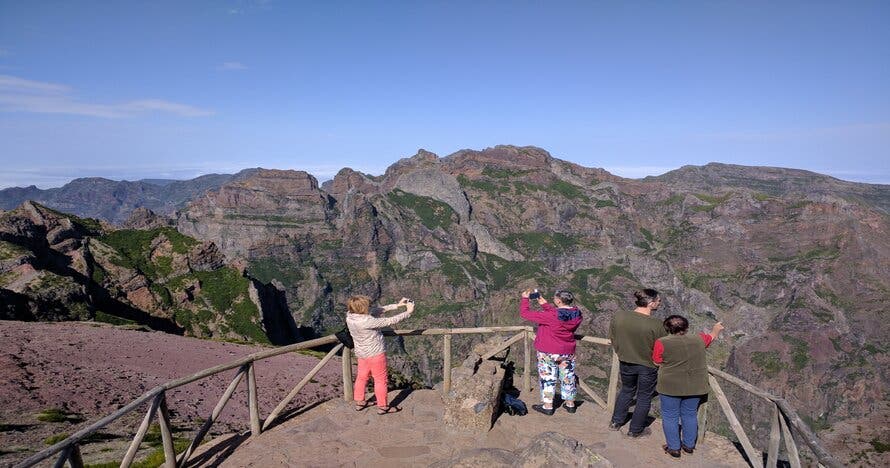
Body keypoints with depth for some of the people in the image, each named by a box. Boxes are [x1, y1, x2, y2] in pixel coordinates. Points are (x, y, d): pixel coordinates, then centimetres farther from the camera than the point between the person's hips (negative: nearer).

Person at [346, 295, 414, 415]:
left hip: (361, 353, 8)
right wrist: (408, 312, -14)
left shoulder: (350, 316, -9)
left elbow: (377, 311, -3)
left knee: (362, 377, 24)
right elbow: (390, 321, -27)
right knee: (380, 380, 11)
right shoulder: (366, 321, -34)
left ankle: (359, 402, 39)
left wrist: (396, 305, -2)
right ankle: (382, 406, 26)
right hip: (375, 354, -8)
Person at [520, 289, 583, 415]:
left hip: (548, 353, -5)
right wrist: (545, 304, 9)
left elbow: (524, 313, -21)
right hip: (568, 352, 6)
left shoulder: (550, 316, -27)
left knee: (548, 378, 9)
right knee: (568, 377, 18)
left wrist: (525, 298, -6)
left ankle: (547, 406, 17)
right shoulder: (576, 313, -8)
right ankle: (570, 404, 31)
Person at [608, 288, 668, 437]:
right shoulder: (656, 324, -27)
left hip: (625, 362, 4)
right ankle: (636, 430, 33)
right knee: (644, 397, 18)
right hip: (648, 365, -4)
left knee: (626, 390, 27)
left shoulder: (618, 316, -15)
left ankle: (616, 422, 38)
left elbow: (612, 338, 0)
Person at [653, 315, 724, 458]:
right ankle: (689, 445, 29)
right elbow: (711, 336, 20)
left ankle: (674, 448, 16)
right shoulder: (698, 340, 1)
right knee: (690, 415, 19)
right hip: (695, 386, 4)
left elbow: (657, 362, -4)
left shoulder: (662, 342, -12)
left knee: (670, 416, 10)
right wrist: (716, 329, 40)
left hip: (671, 386, -4)